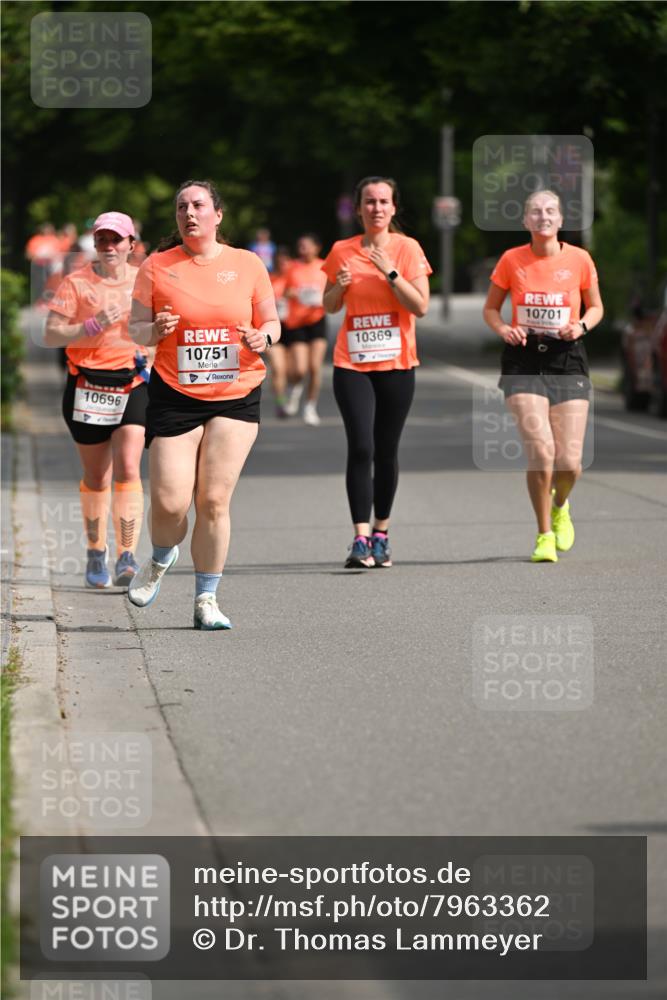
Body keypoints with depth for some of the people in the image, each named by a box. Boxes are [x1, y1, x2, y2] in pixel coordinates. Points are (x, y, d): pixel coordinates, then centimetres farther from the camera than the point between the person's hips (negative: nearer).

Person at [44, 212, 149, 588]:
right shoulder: (76, 283, 0)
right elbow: (51, 335, -5)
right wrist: (94, 325, -18)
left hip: (133, 384, 0)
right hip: (87, 384, 0)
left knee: (127, 469, -14)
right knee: (96, 476, 6)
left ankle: (127, 556, -16)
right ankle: (96, 553, 24)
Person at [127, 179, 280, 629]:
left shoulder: (247, 264, 5)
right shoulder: (157, 267, 2)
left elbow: (272, 322, 12)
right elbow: (135, 329, 5)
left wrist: (262, 337, -11)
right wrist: (154, 330, -18)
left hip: (237, 396, 0)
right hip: (175, 396, 0)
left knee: (214, 501, -7)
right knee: (169, 503, -6)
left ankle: (207, 600, 5)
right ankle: (161, 559, 29)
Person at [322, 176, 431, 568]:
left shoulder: (407, 248, -1)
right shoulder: (343, 252, 5)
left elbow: (421, 306, -7)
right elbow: (329, 307, 14)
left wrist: (390, 272, -16)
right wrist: (339, 287, -7)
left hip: (396, 363, 0)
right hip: (352, 363, 0)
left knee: (386, 450, 5)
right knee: (360, 447, -12)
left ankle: (381, 534, 18)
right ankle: (361, 538, -14)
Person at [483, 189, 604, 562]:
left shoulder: (579, 259, 1)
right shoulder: (511, 260, 1)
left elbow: (596, 307, 14)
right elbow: (491, 308, 12)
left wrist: (581, 325, -7)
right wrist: (503, 328, -9)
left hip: (568, 359, 1)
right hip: (524, 360, -1)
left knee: (569, 461, -5)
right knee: (541, 451, -17)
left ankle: (560, 507, 32)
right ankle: (544, 535, 3)